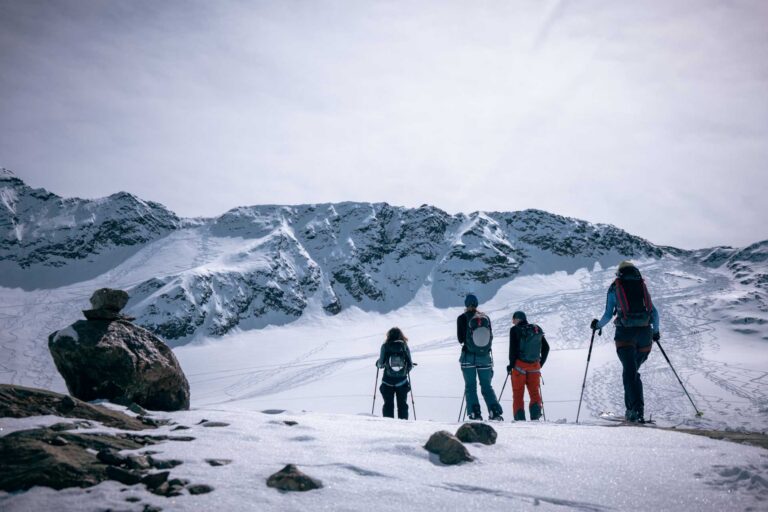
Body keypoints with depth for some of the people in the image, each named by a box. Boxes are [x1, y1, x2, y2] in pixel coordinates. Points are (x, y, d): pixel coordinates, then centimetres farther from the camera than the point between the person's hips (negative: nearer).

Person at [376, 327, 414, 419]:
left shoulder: (385, 346, -4)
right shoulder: (404, 346, 0)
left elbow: (381, 364, -6)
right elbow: (410, 365, 0)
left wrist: (378, 363, 17)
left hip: (387, 381, -1)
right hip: (402, 381, 1)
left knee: (388, 404, 8)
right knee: (402, 404, 12)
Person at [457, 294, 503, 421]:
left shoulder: (463, 318, -6)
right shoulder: (486, 317, 3)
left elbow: (460, 339, -3)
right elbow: (491, 337, 7)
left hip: (469, 357, -3)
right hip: (485, 357, 3)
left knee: (470, 386, 6)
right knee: (487, 386, 12)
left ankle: (475, 413, -2)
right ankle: (495, 411, 2)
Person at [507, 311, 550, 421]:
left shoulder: (515, 330, -5)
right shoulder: (537, 329, 9)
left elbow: (513, 348, -13)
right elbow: (546, 348, 11)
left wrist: (511, 364, -3)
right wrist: (540, 363, 18)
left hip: (519, 365, -3)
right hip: (535, 365, 4)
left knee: (518, 394, 5)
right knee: (535, 392, 11)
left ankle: (519, 418, -1)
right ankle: (535, 415, -7)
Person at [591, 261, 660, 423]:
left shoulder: (614, 288, 9)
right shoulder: (643, 286, 16)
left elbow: (608, 314, 5)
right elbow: (654, 313, 14)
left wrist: (598, 325, 23)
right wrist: (655, 331, 29)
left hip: (625, 332, -3)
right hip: (645, 332, 3)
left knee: (629, 371, -8)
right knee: (633, 371, 16)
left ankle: (637, 408, -24)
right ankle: (631, 409, 17)